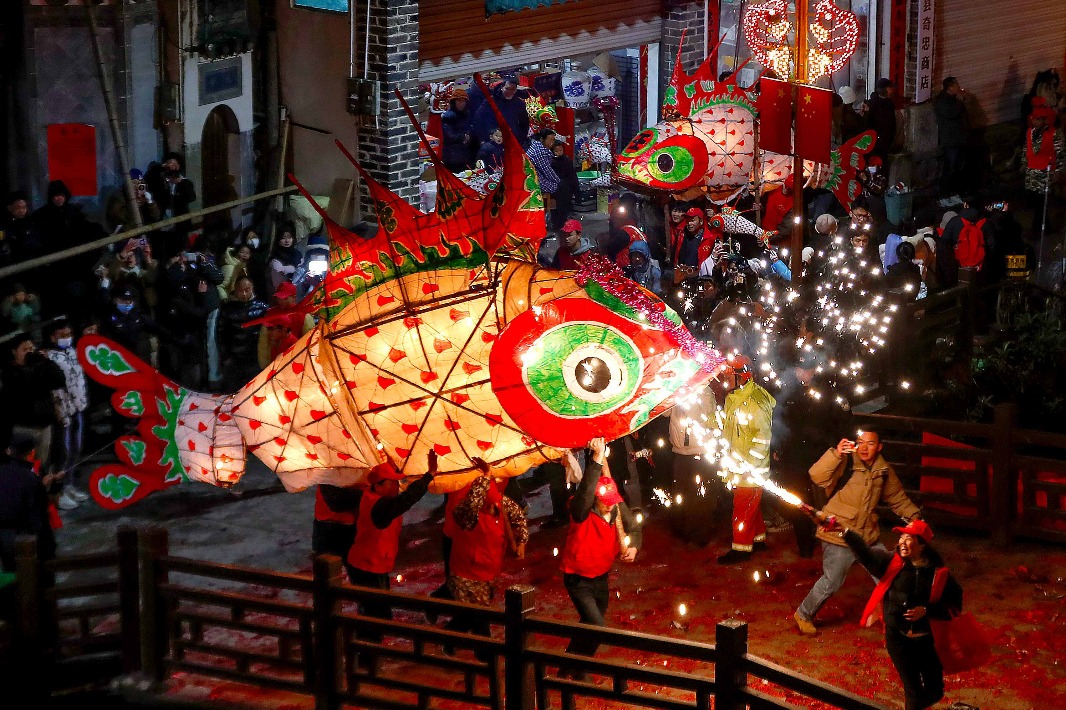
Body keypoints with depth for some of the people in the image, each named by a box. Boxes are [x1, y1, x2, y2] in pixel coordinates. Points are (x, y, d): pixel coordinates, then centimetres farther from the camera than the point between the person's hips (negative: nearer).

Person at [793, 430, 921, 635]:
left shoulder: (883, 471, 3)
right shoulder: (845, 463, -16)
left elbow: (898, 498, 18)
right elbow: (817, 476, -33)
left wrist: (914, 516, 6)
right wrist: (835, 454, -46)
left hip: (868, 537, 6)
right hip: (838, 537, -6)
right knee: (831, 582, -1)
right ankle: (804, 615, 21)